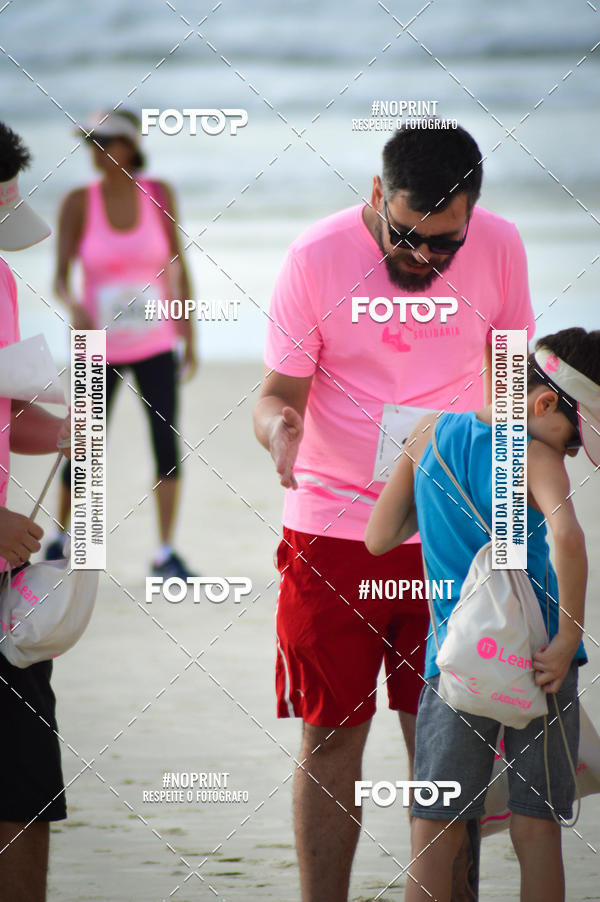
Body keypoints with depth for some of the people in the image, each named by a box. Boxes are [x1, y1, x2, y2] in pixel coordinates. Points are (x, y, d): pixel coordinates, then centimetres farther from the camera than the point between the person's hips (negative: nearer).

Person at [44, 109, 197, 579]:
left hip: (155, 342, 1)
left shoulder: (158, 194, -3)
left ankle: (166, 553, 4)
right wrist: (75, 307, -31)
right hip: (100, 346, -1)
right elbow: (60, 278, -9)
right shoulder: (79, 202, -7)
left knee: (168, 442, -7)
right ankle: (59, 539, 29)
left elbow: (178, 266, 4)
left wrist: (189, 335, 4)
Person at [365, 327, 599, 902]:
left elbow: (377, 539, 8)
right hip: (535, 659, -3)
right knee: (537, 828, 4)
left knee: (435, 831, 7)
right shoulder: (537, 458, -9)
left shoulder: (431, 435, 3)